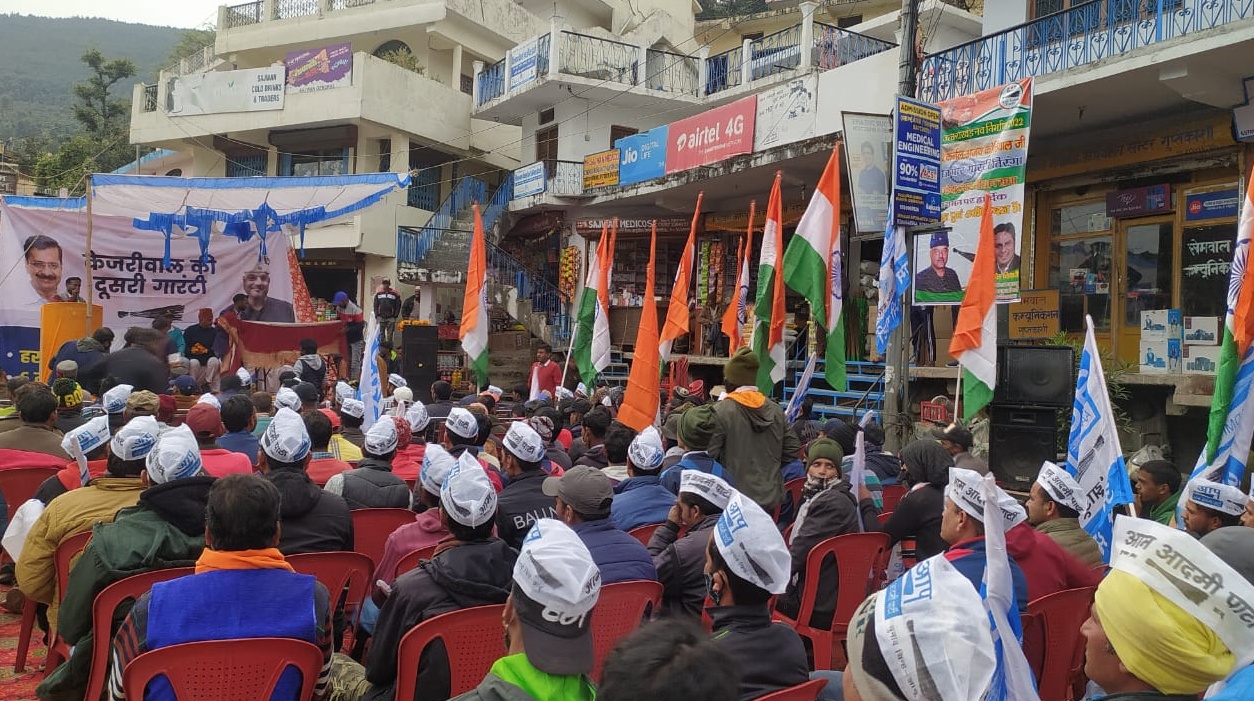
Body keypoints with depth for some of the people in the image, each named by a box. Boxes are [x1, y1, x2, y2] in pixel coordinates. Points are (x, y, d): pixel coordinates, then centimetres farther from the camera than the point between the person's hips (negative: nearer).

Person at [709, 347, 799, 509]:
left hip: (735, 500, -5)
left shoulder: (721, 411, -11)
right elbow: (793, 449, 8)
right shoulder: (776, 410, 5)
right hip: (771, 498, 5)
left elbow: (709, 454, -12)